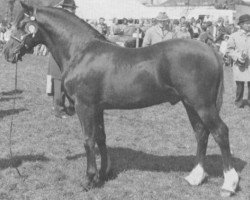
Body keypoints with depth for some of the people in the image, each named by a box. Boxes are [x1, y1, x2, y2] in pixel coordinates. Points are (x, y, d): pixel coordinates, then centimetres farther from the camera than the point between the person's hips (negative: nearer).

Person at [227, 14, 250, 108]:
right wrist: (237, 57, -11)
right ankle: (239, 101, 19)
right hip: (239, 65, -1)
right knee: (240, 84, 4)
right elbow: (229, 50, 3)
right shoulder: (234, 36, 2)